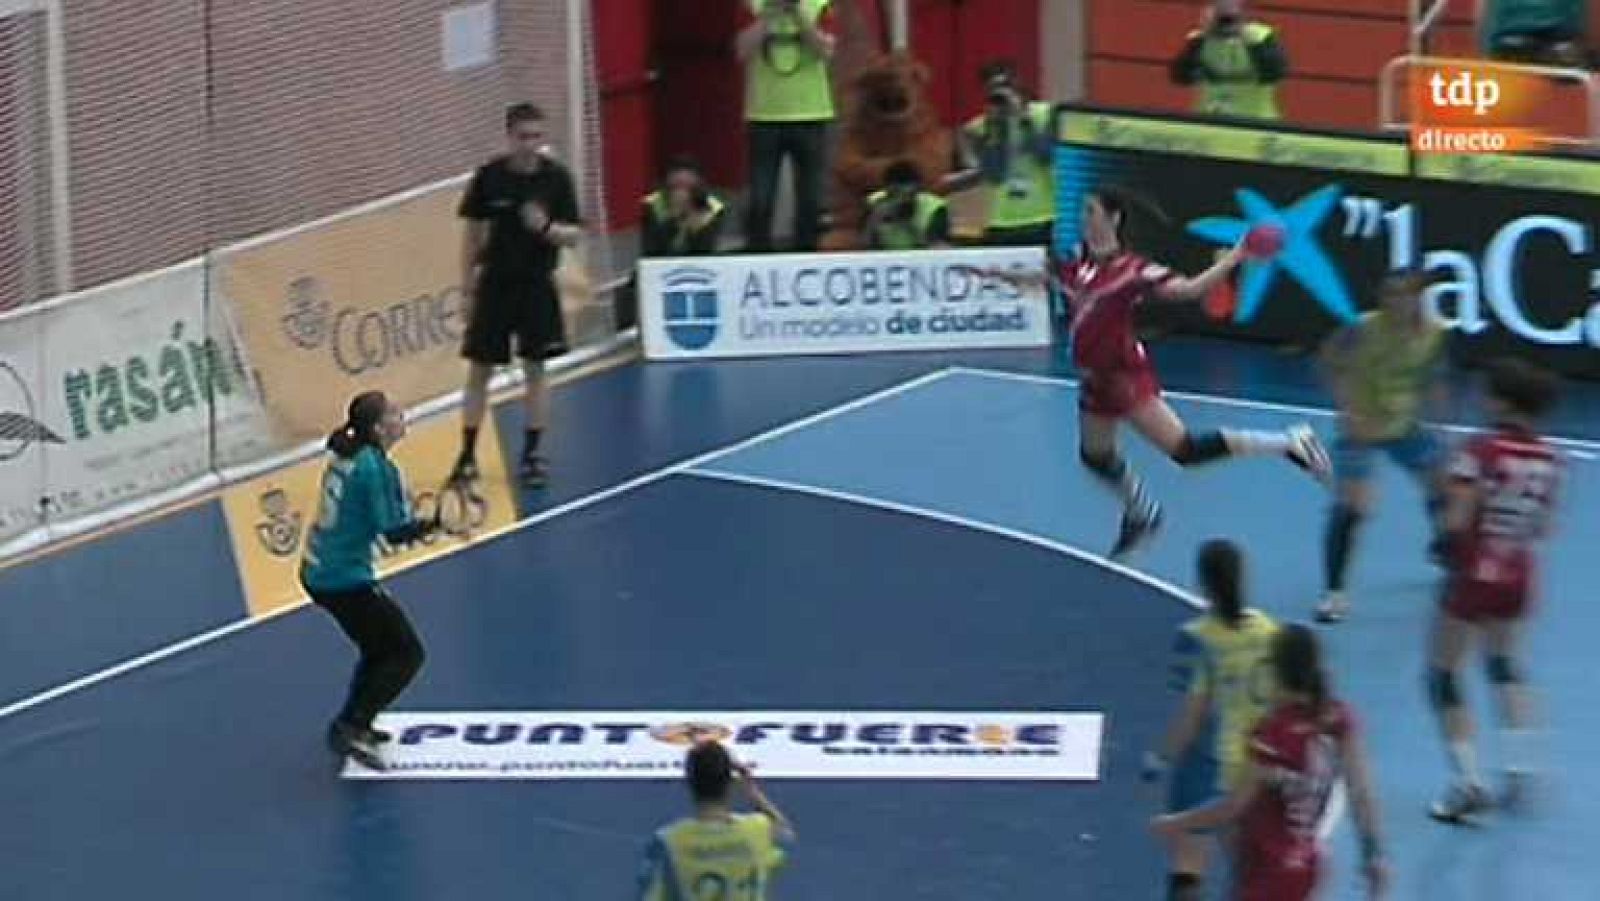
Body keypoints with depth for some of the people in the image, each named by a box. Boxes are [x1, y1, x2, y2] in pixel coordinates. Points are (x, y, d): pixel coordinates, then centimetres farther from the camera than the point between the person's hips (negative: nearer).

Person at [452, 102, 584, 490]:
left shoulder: (556, 177, -7)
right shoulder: (489, 177, -8)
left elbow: (574, 236, -5)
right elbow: (473, 235, 1)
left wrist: (547, 227, -26)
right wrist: (467, 287, 1)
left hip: (537, 285, 0)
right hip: (495, 284, 0)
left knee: (535, 369, 3)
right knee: (479, 370, 3)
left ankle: (531, 454, 13)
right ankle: (467, 455, 11)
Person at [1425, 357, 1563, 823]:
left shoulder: (1481, 451, -17)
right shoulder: (1549, 460, -1)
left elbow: (1456, 522, -19)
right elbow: (1542, 527, 5)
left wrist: (1447, 539, 1)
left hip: (1475, 572, -6)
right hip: (1520, 576, 6)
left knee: (1443, 674, 7)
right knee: (1504, 659, 29)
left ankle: (1467, 781, -1)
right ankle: (1518, 766, 19)